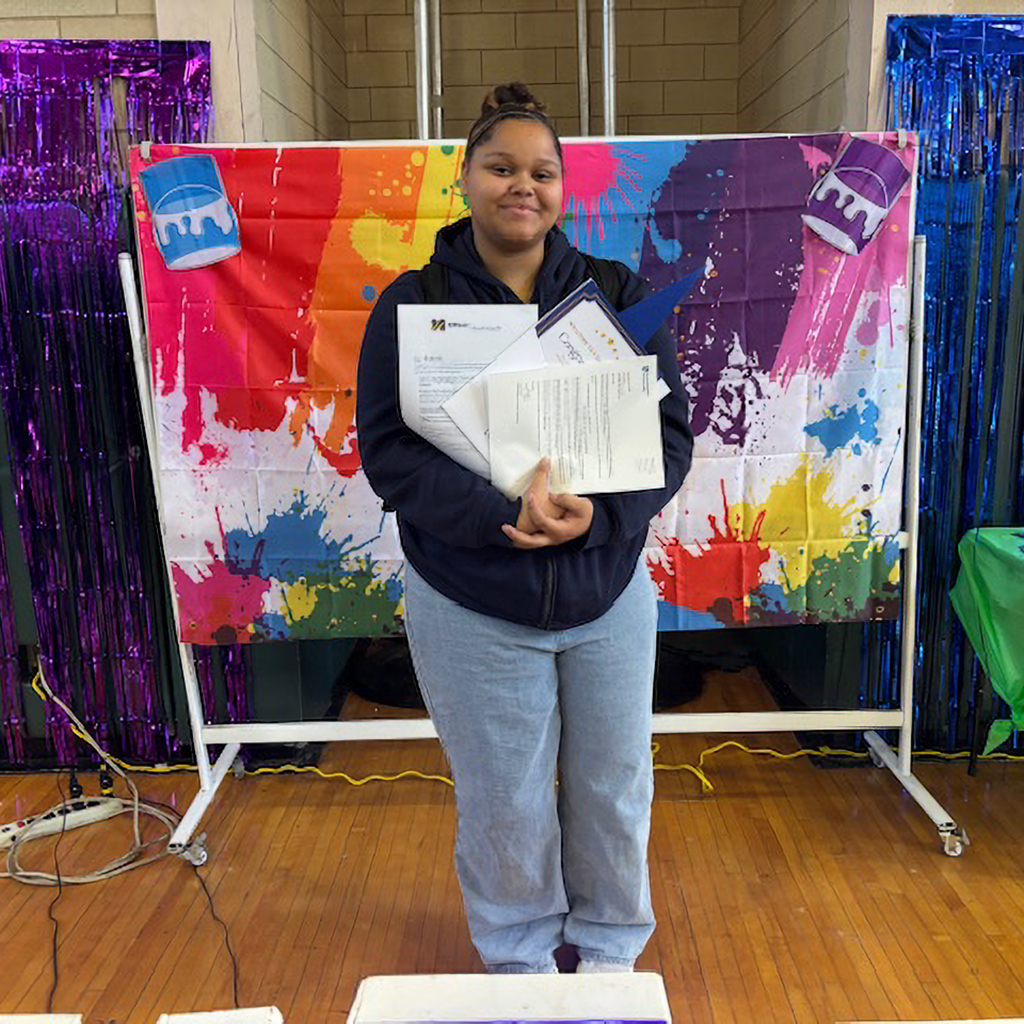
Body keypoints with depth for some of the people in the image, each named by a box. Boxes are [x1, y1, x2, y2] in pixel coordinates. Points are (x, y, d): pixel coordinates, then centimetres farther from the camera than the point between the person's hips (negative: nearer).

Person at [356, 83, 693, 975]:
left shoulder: (619, 295, -1)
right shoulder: (412, 305, -5)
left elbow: (669, 432, -4)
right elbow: (387, 449, -10)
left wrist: (592, 511, -23)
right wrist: (501, 513, -25)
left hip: (609, 592, 2)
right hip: (470, 606, -1)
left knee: (614, 791, 17)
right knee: (504, 805, 13)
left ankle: (609, 948, 46)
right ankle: (519, 959, 43)